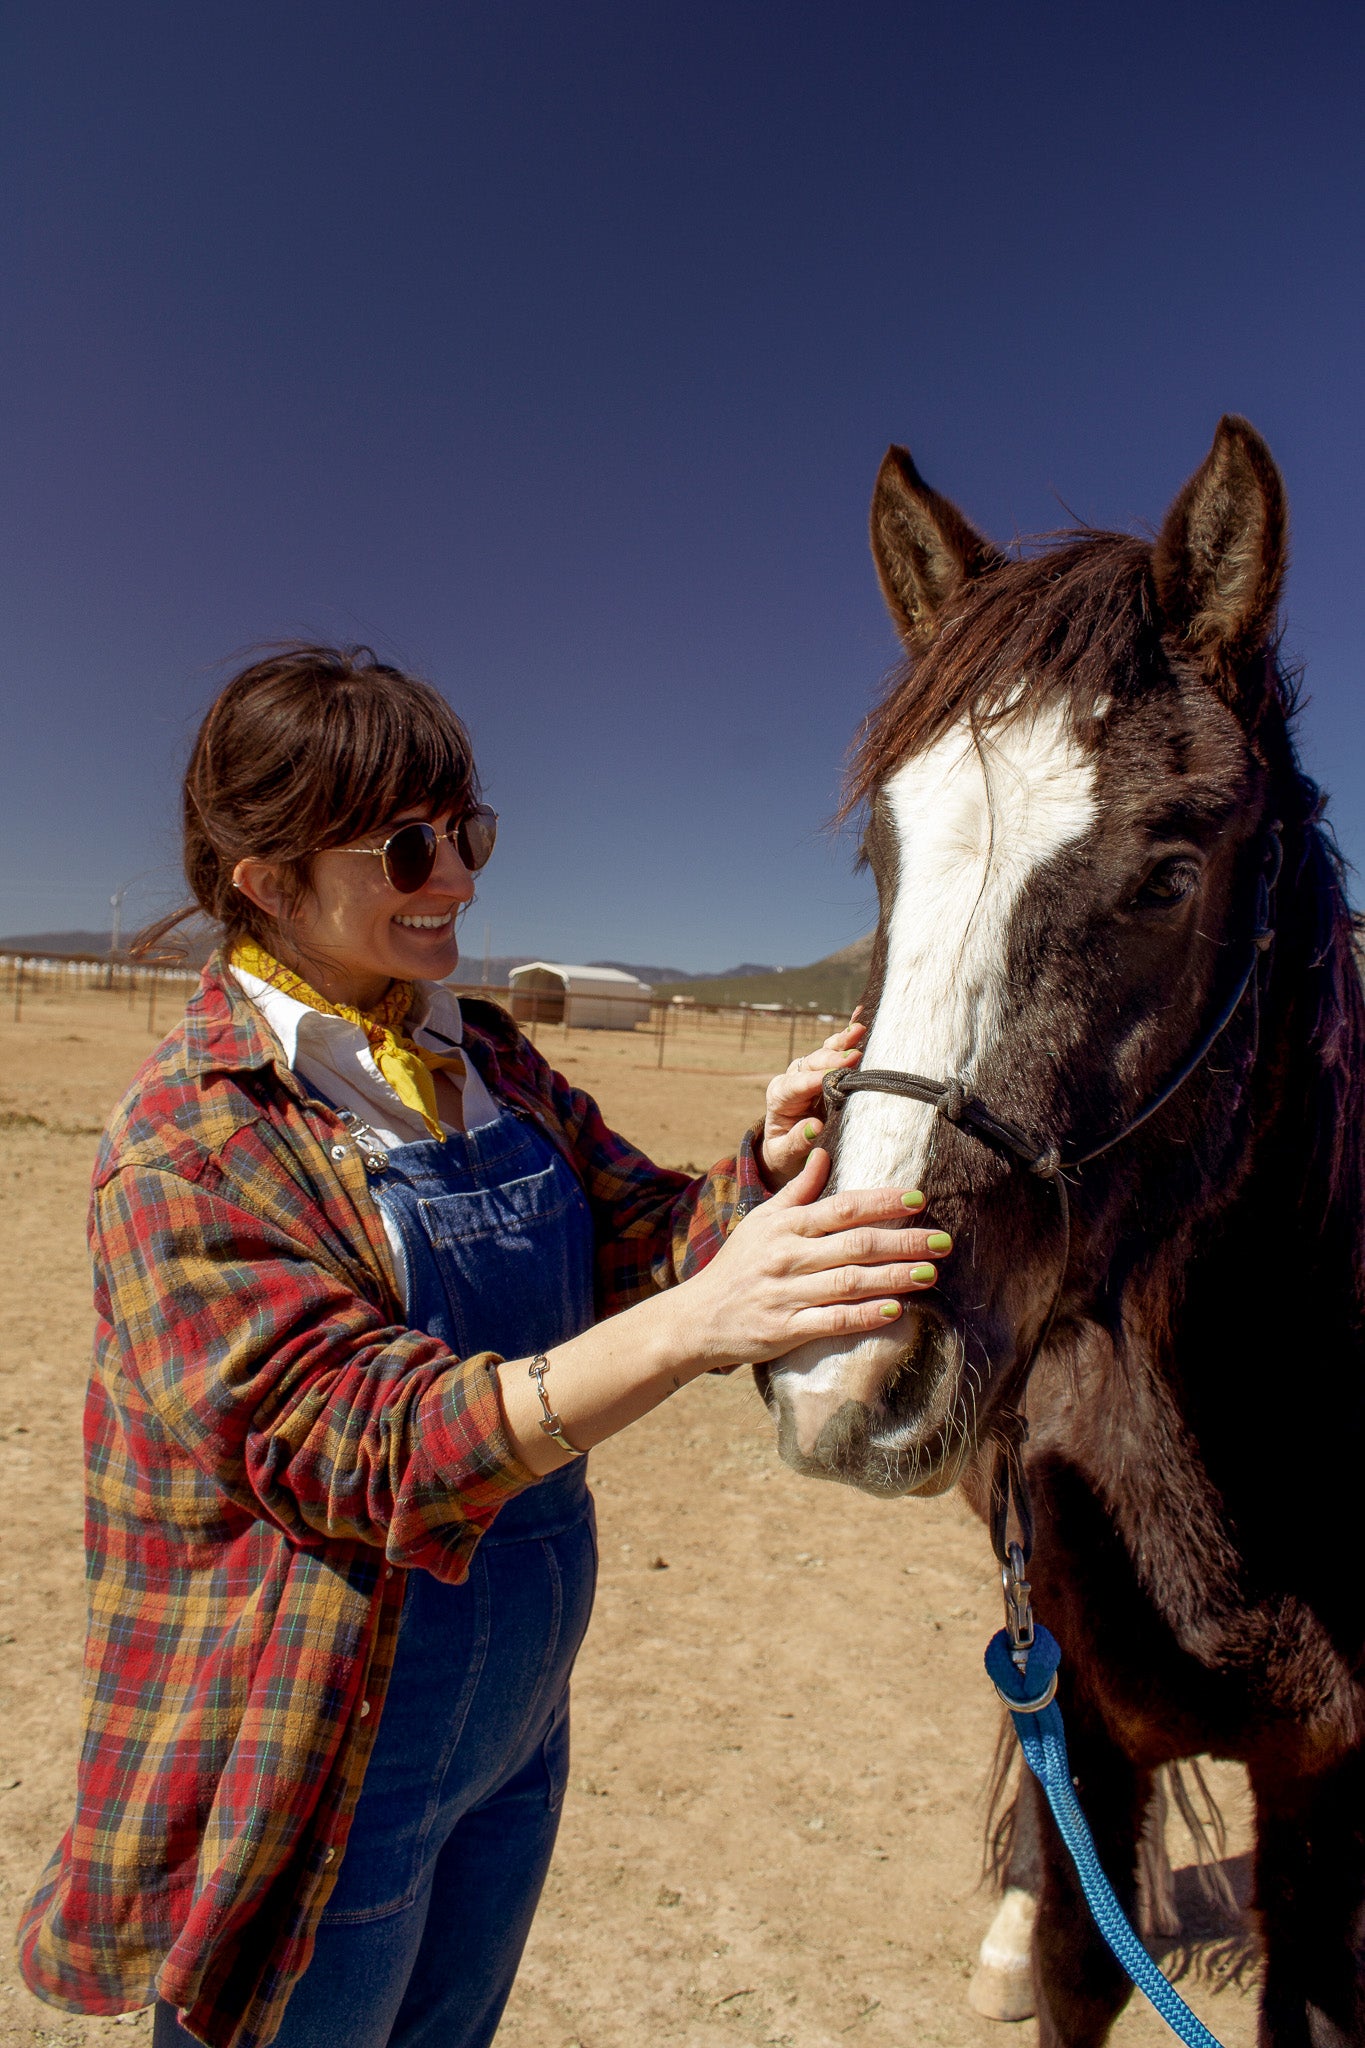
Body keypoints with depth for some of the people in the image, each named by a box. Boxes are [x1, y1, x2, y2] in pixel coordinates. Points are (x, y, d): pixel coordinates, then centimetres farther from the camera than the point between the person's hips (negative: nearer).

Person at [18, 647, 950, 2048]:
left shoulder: (491, 1062, -1)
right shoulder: (188, 1146, -21)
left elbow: (638, 1238, 0)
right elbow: (369, 1447, -29)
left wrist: (767, 1168, -22)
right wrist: (690, 1324, -42)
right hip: (318, 1775, -6)